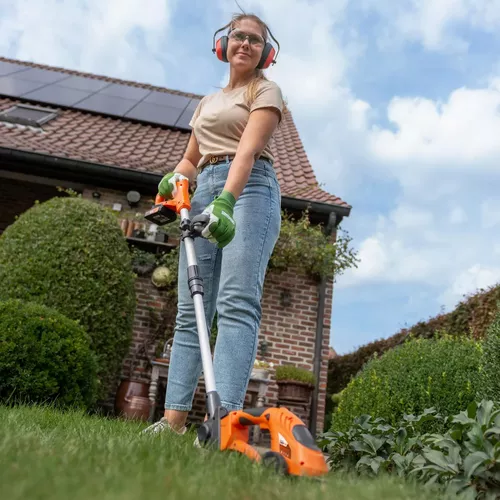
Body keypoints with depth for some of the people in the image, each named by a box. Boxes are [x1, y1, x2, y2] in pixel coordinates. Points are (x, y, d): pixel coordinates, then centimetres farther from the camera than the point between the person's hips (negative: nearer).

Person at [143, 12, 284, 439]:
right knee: (191, 311, -3)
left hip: (248, 190, -6)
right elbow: (190, 160, 30)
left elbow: (248, 149, -10)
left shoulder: (265, 90, 9)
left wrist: (226, 200, -26)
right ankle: (173, 418, -3)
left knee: (237, 301, -22)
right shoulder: (208, 102, 29)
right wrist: (174, 178, 5)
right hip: (203, 194, 6)